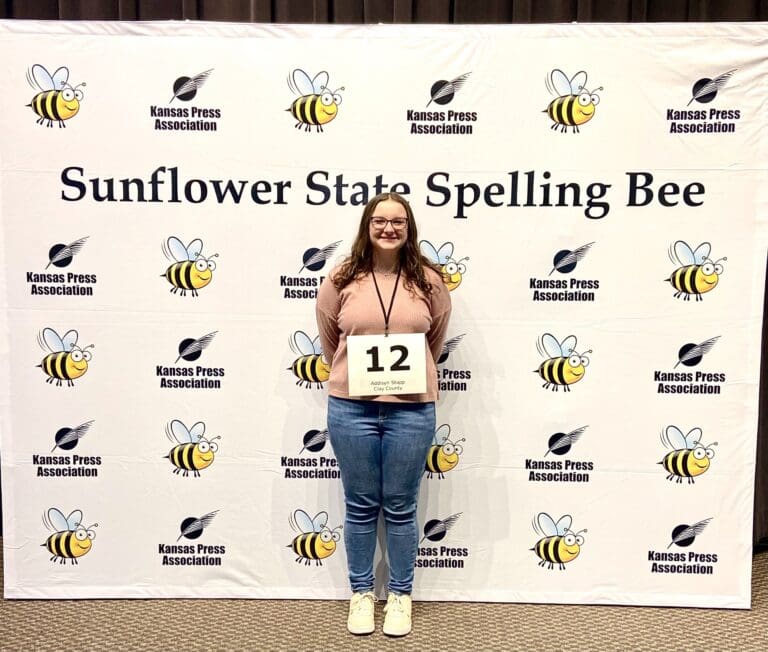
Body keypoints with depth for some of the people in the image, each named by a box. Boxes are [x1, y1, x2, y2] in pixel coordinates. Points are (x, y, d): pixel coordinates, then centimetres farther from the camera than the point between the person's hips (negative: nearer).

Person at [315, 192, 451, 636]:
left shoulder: (429, 281, 1)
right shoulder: (341, 281, 0)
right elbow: (329, 341, 13)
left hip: (411, 410, 0)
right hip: (352, 408, 1)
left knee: (400, 508, 10)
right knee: (361, 507, 12)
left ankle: (401, 595, 30)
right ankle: (362, 592, 32)